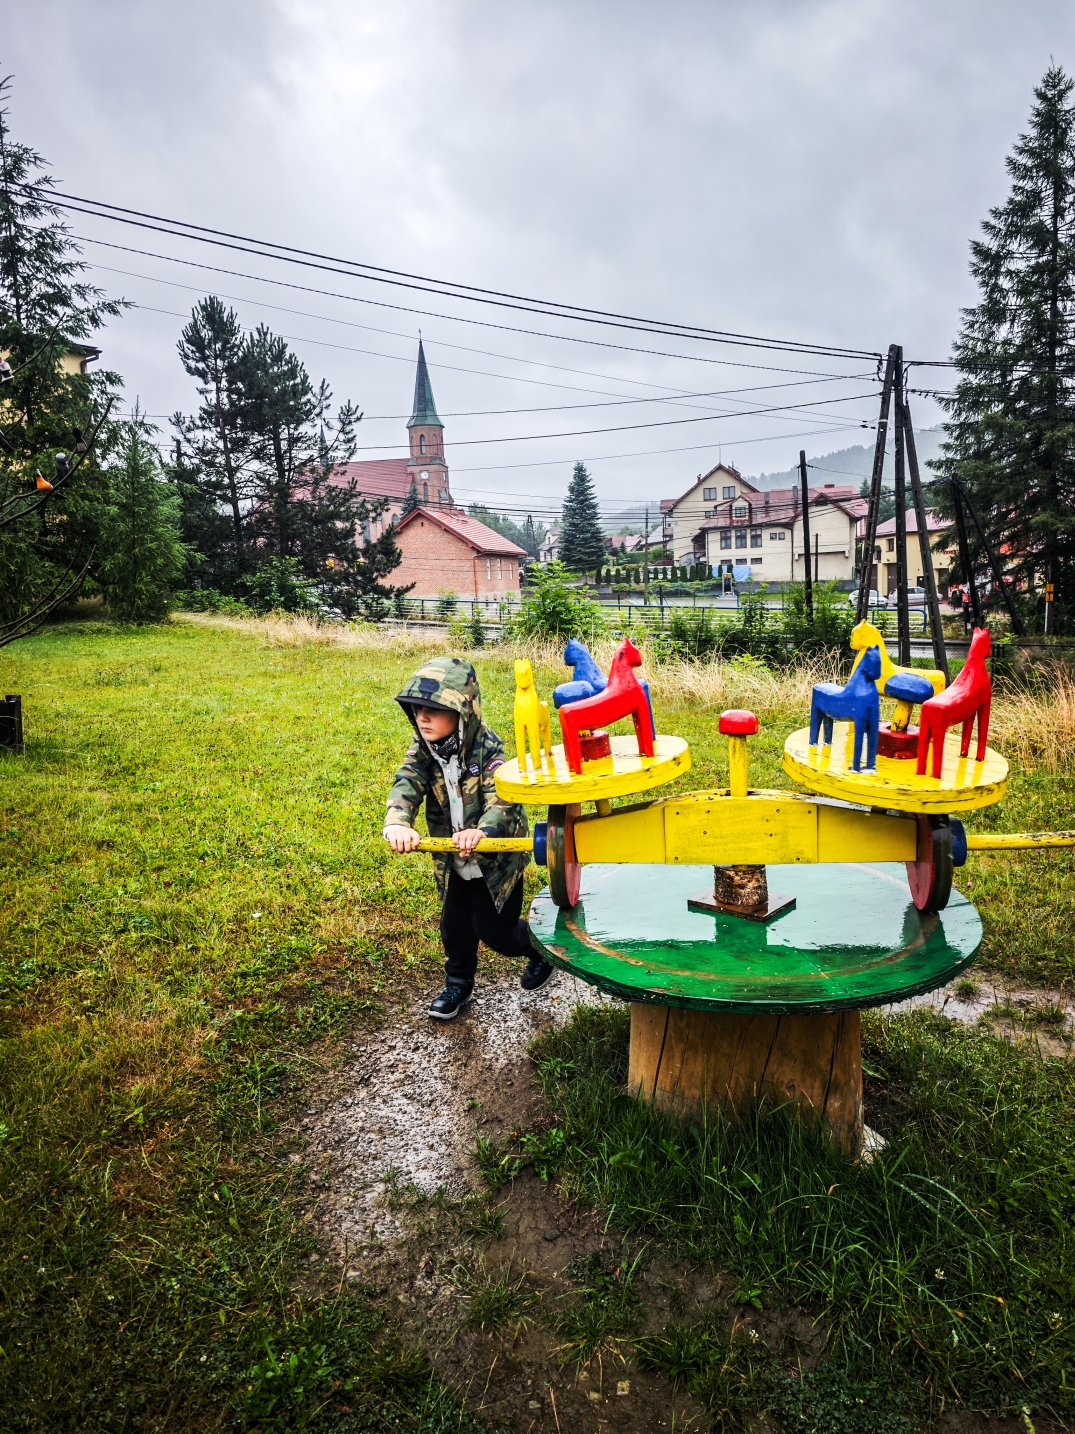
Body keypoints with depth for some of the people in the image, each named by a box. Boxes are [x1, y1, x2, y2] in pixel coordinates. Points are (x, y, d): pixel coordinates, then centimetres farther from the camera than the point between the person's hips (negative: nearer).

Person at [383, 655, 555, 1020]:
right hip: (453, 860, 5)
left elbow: (501, 798, -34)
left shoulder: (487, 748, -25)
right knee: (455, 926, 15)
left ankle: (541, 950, 37)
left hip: (497, 856, -5)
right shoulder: (422, 750, -10)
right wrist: (398, 823, -45)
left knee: (494, 928, 6)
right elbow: (406, 785, -25)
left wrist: (481, 830, -54)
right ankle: (458, 984, 40)